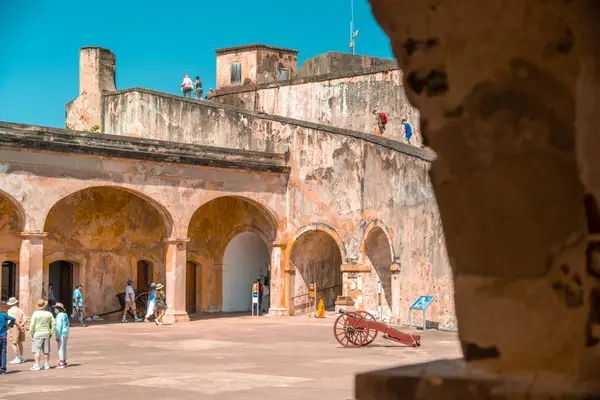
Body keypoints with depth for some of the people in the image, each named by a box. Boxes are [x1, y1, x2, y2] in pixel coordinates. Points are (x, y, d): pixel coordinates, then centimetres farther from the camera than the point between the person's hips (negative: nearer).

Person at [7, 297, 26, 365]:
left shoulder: (10, 311, -6)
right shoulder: (20, 310, 12)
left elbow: (14, 319, -20)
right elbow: (25, 319, 1)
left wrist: (20, 326, -14)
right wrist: (22, 325, -12)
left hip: (14, 328, -7)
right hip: (21, 328, 7)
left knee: (14, 343, -3)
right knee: (20, 343, 18)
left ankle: (17, 358, -6)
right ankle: (21, 357, 26)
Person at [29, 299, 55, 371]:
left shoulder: (35, 314, -11)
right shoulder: (49, 314, 1)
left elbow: (32, 325, -12)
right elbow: (54, 324, 4)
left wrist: (31, 334, -3)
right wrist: (51, 333, 13)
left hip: (37, 335, -4)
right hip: (46, 335, 4)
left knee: (36, 351, -1)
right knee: (46, 351, 12)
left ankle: (37, 365, -5)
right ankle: (46, 364, 14)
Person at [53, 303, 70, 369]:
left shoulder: (59, 316, -15)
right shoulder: (65, 315, 12)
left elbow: (59, 326, -19)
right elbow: (68, 325, 17)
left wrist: (57, 336, -18)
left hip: (61, 334, -9)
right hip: (65, 333, 9)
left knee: (61, 348, -6)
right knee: (64, 348, 15)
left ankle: (61, 363, -5)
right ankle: (64, 361, 21)